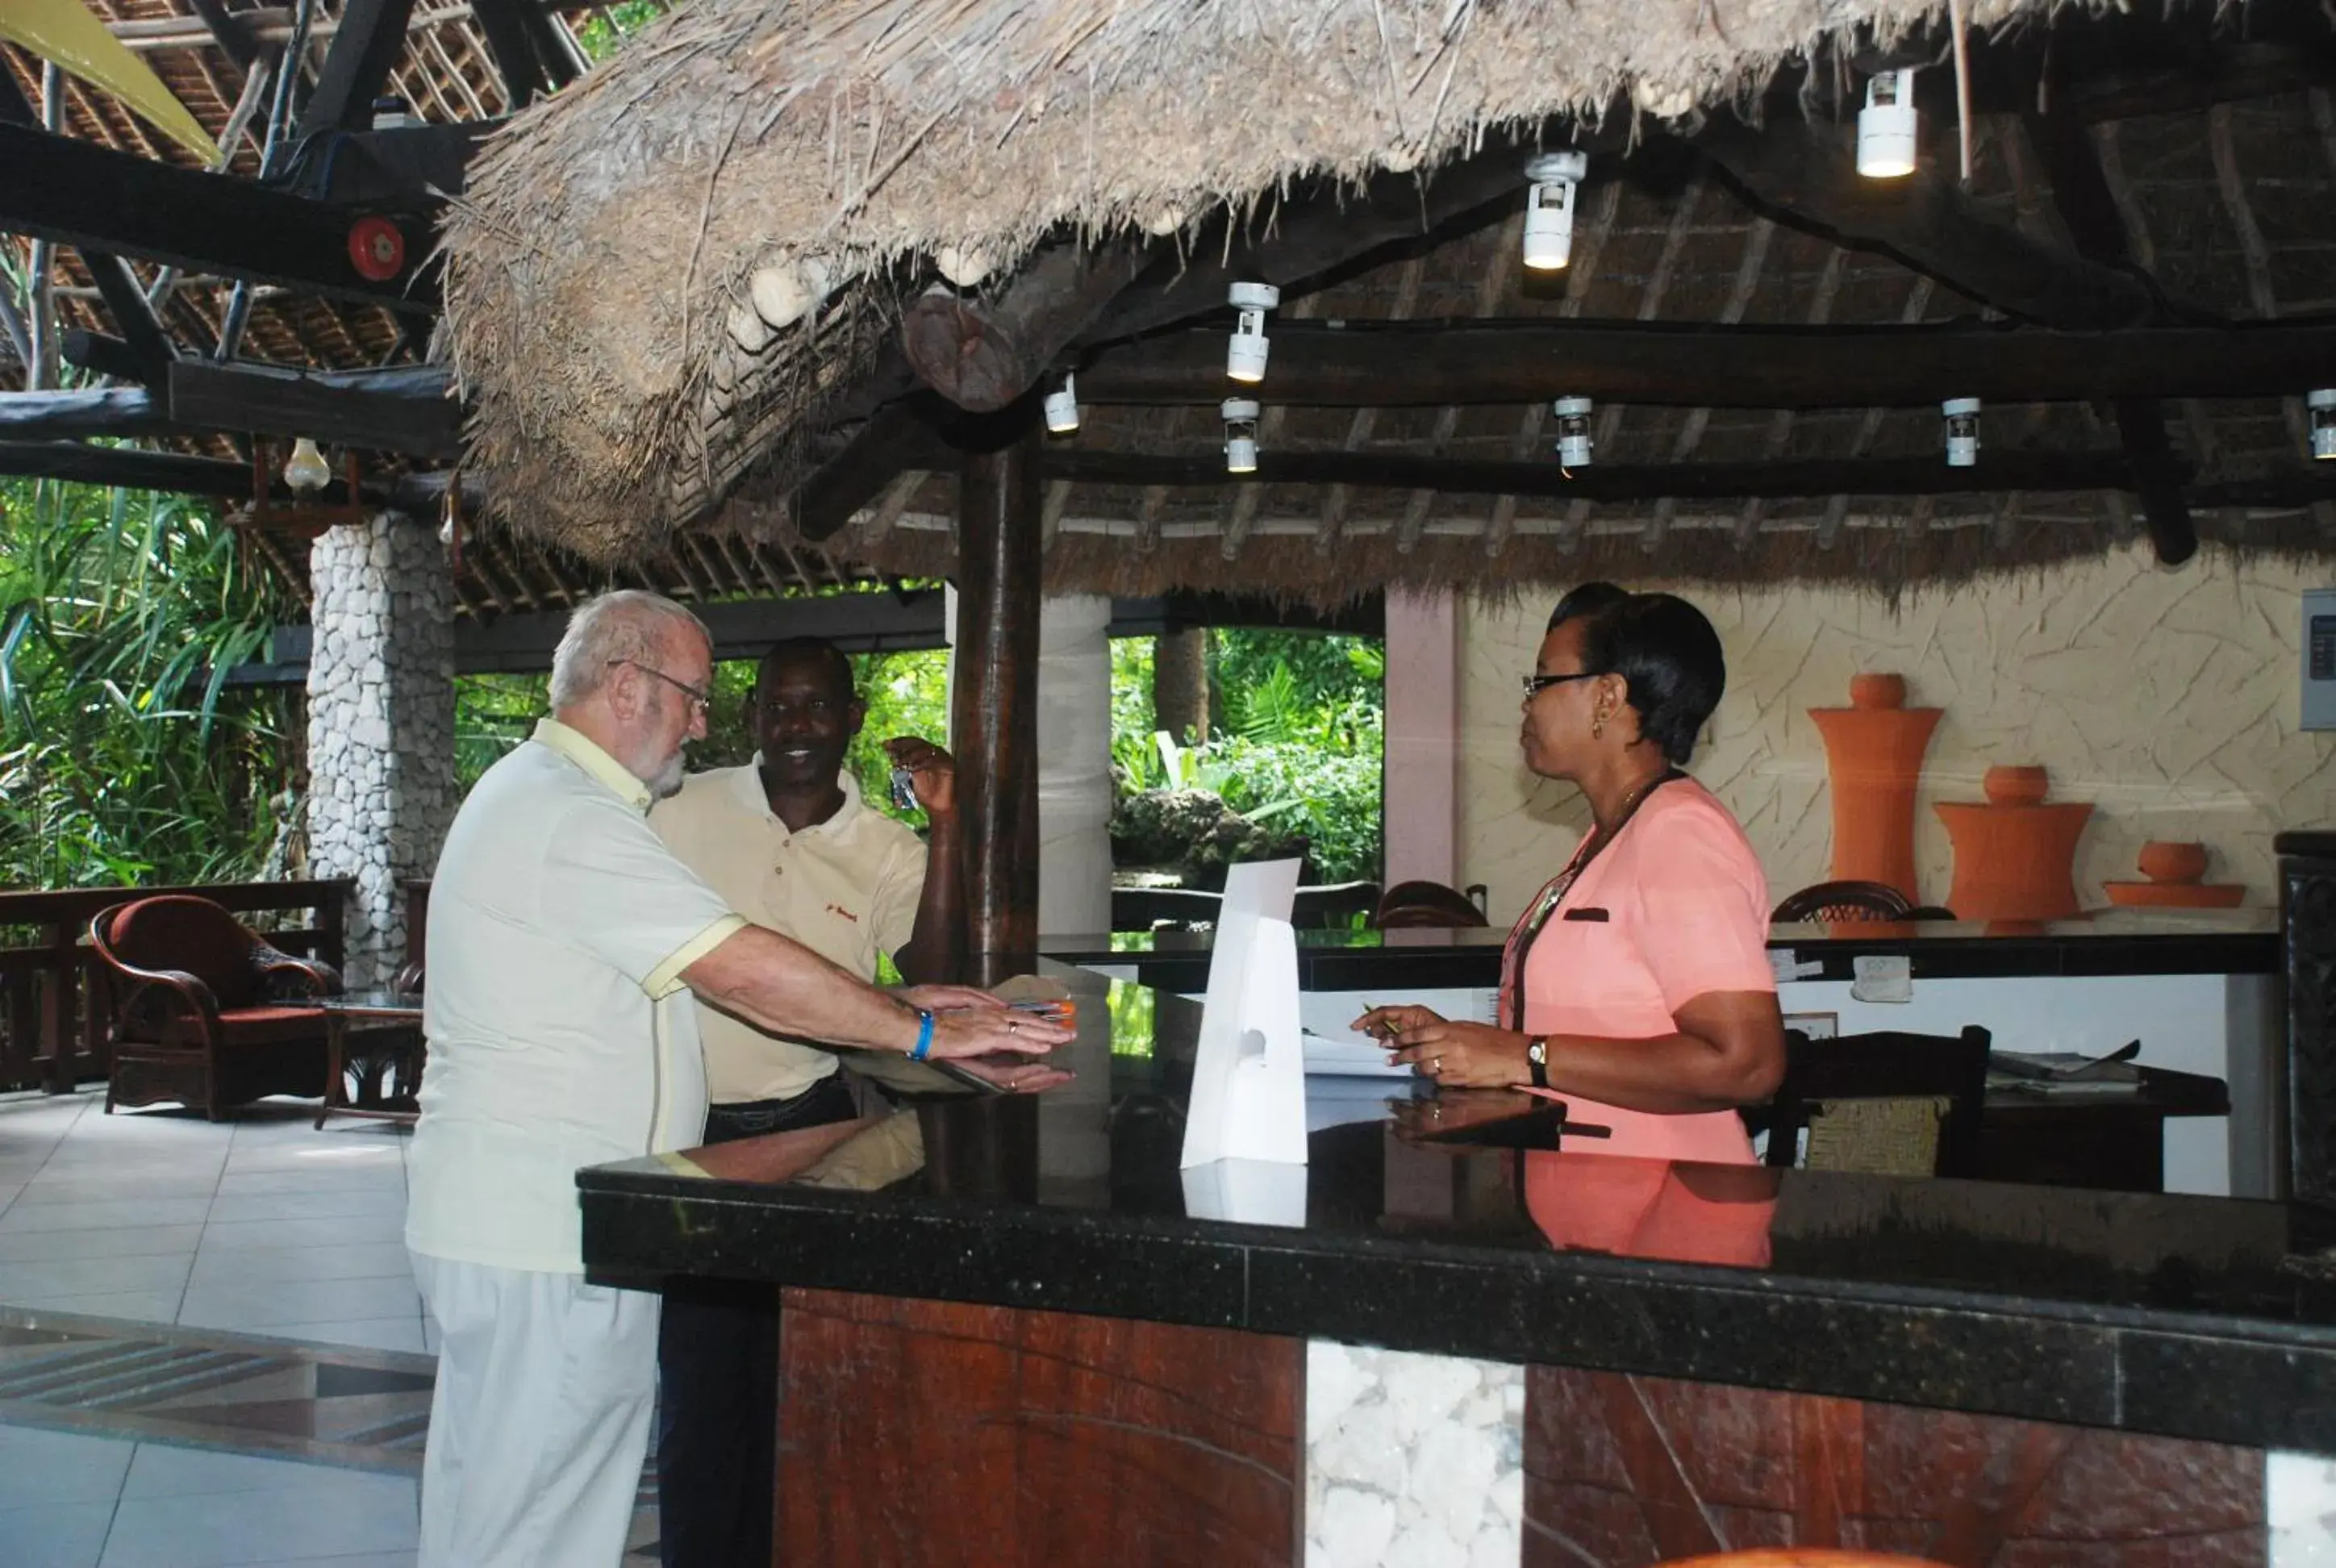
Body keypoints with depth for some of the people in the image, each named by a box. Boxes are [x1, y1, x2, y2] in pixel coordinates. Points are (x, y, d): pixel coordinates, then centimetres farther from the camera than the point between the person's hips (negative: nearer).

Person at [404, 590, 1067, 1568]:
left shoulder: (541, 795, 17)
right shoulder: (567, 818, -18)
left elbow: (713, 970, 17)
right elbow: (744, 973, -23)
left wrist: (891, 1005, 10)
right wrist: (923, 1032, -15)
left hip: (528, 1219, 11)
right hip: (540, 1234, -11)